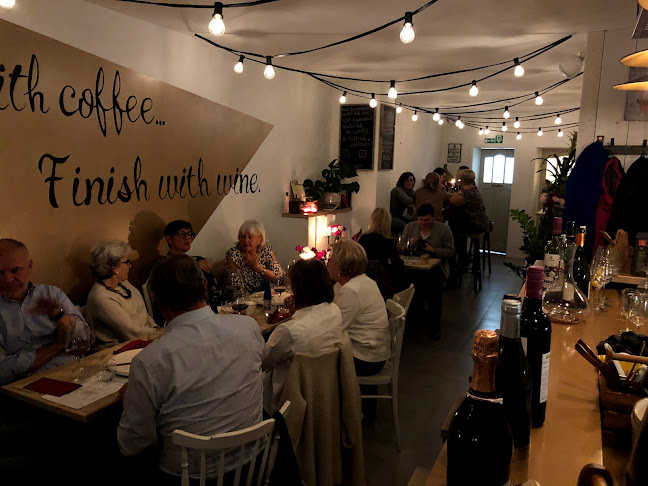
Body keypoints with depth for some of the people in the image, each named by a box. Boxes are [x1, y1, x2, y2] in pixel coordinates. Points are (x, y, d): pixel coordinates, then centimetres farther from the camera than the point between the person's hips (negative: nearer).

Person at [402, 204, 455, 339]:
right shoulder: (410, 227, 11)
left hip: (436, 268, -1)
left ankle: (434, 324, -15)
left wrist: (433, 250, -14)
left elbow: (451, 252, 0)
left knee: (433, 282, -33)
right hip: (413, 267, 2)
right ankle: (417, 312, -1)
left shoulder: (443, 229, 4)